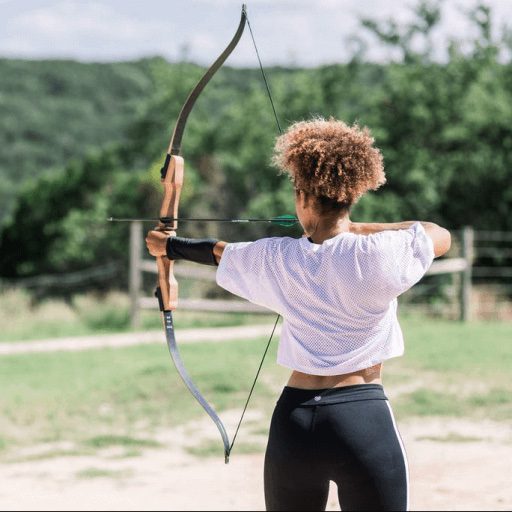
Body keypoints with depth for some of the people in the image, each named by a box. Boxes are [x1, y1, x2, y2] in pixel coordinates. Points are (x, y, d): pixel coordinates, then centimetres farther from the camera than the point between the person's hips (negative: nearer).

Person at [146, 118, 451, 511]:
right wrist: (353, 228, 11)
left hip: (294, 423, 4)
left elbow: (218, 252, 23)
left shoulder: (277, 259, 2)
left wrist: (171, 246, 44)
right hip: (365, 420, -4)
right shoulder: (376, 255, -10)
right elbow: (442, 236, 8)